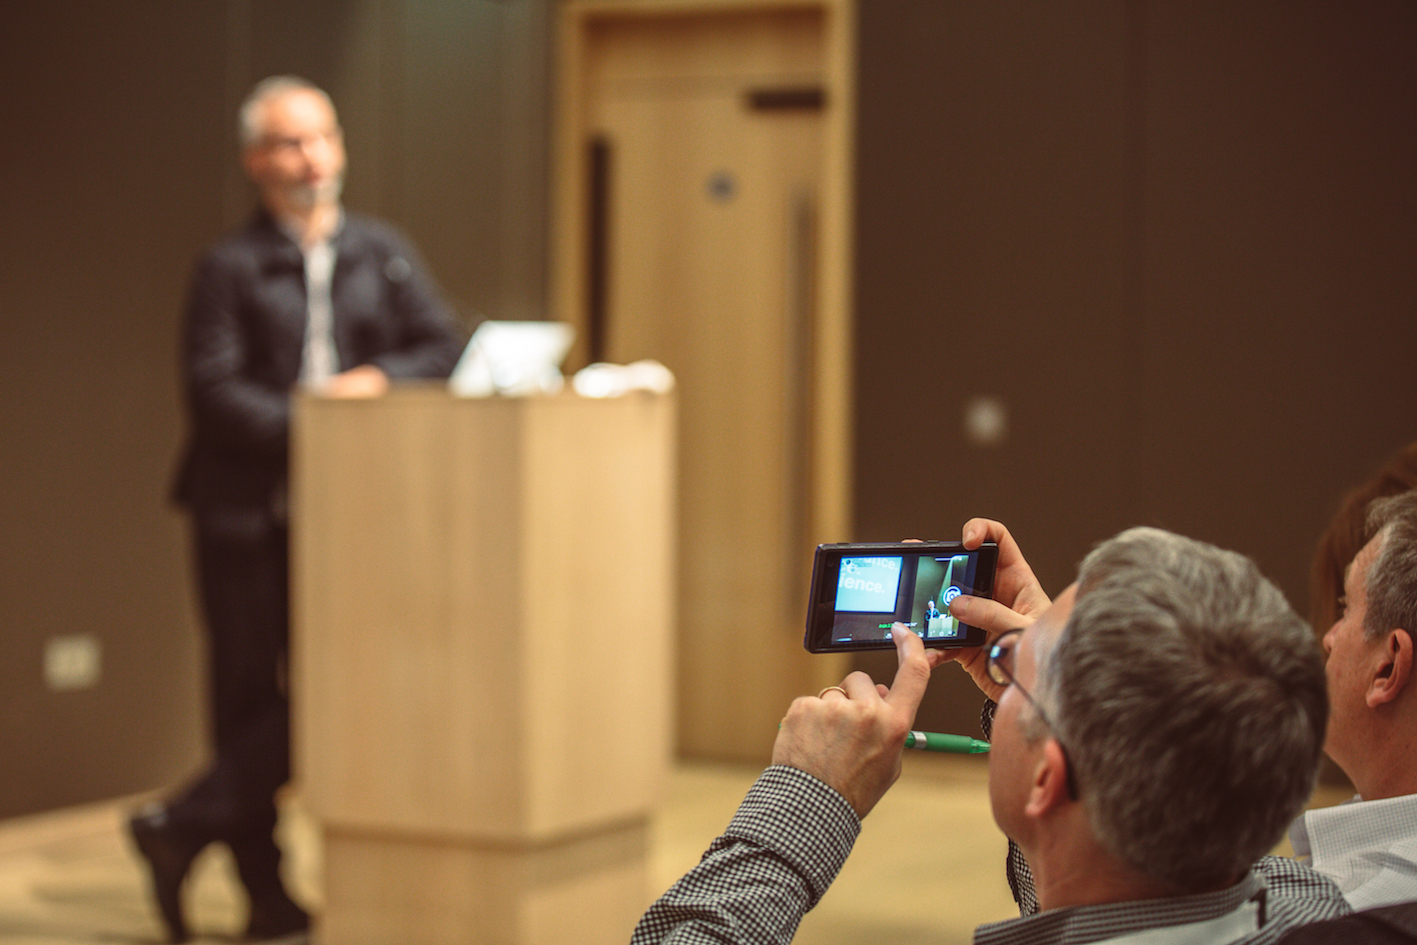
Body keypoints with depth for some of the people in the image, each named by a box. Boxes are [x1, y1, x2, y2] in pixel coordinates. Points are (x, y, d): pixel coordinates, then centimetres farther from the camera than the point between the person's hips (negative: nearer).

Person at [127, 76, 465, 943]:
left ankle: (183, 828, 11)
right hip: (245, 513, -4)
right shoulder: (231, 268, 0)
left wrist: (379, 379, -11)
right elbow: (214, 393, -9)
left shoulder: (382, 253, 12)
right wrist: (302, 425, -20)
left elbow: (446, 349, 7)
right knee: (250, 697, 2)